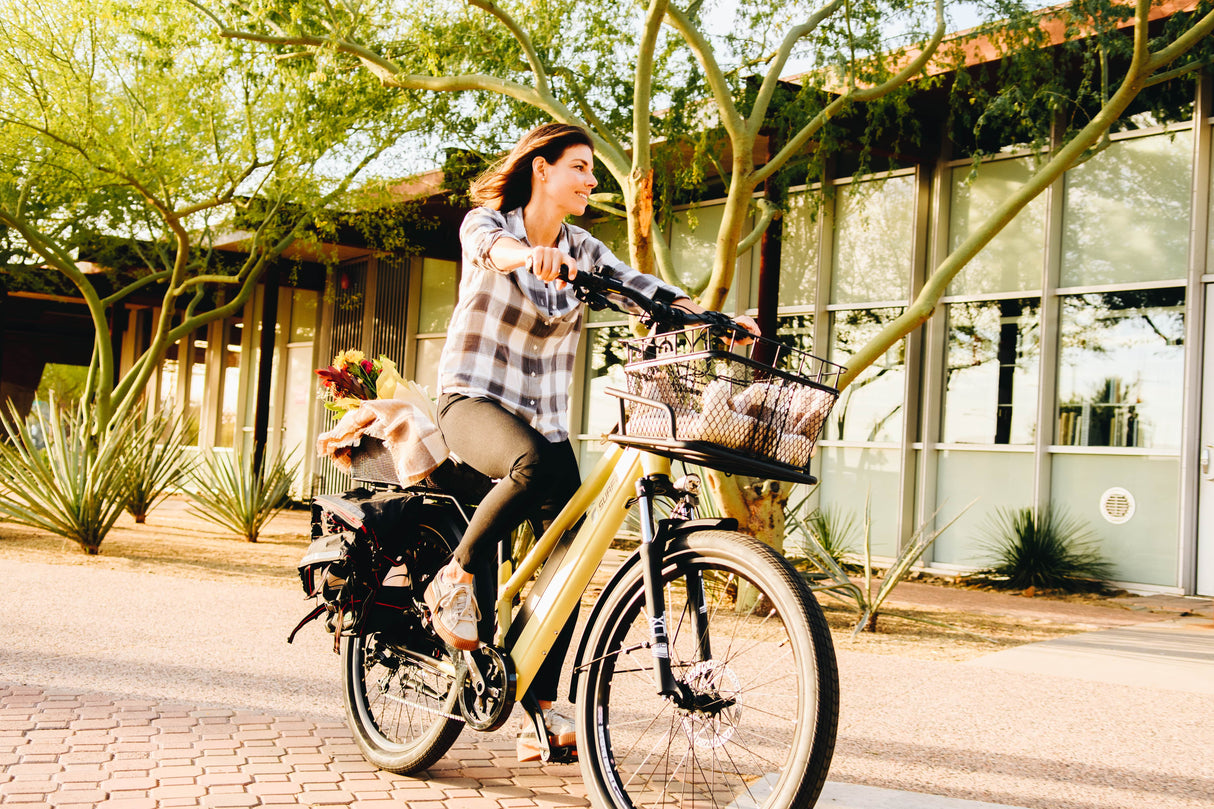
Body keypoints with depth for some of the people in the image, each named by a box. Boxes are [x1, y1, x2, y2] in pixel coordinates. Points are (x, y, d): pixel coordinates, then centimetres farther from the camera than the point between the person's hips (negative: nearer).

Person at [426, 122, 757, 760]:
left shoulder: (581, 250, 12)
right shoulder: (486, 221, -3)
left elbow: (641, 287, -2)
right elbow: (491, 245, -27)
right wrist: (531, 254, -51)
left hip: (544, 417, 5)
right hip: (474, 399, -5)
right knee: (535, 466, -38)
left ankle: (542, 712, 4)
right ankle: (458, 578, -16)